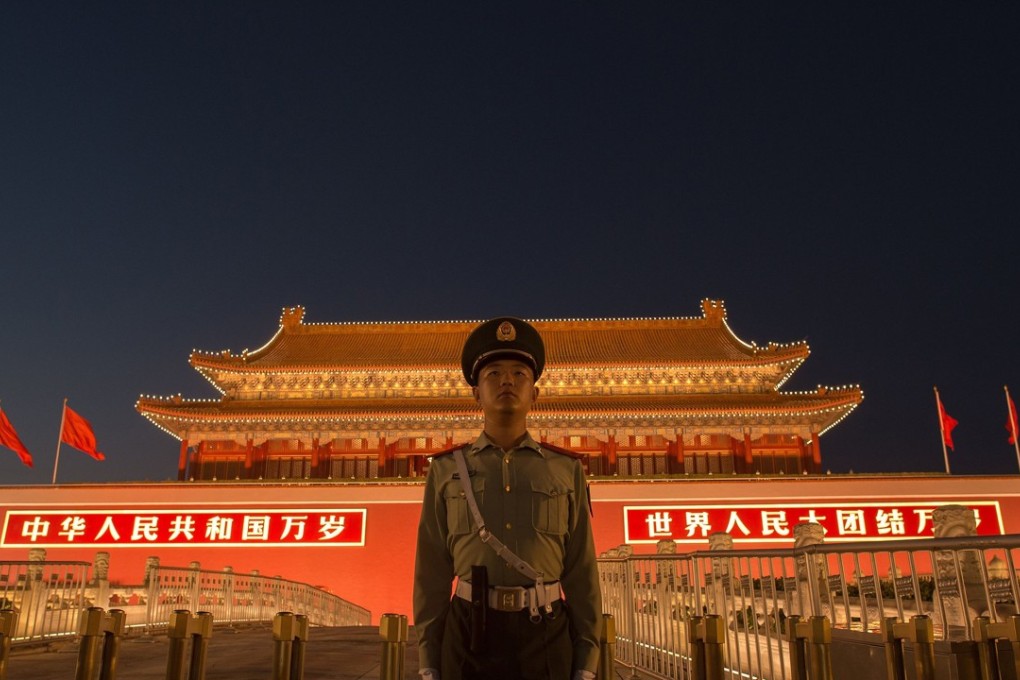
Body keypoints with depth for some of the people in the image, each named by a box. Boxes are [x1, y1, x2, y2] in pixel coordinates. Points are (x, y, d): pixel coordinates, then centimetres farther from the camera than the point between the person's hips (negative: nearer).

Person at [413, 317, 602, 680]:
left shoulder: (566, 470, 7)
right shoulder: (446, 470, 7)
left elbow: (581, 571, 5)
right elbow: (433, 571, 5)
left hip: (546, 637, 0)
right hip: (468, 636, 0)